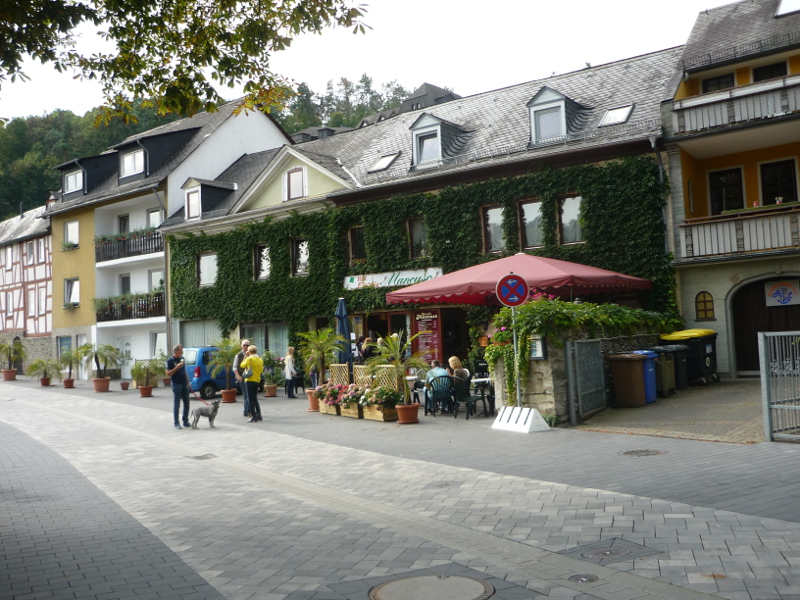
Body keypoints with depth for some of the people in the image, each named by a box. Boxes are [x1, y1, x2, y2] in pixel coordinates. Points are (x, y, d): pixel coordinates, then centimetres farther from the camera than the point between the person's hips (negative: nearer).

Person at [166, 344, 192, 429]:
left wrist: (188, 382, 17)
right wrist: (177, 367, -23)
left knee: (186, 404, 8)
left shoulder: (182, 359, 12)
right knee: (176, 405, -1)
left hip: (184, 384, 7)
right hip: (176, 385, -7)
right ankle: (177, 423, 5)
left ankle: (186, 422, 18)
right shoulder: (170, 361, -9)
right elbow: (168, 374, -13)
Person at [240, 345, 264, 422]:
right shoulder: (260, 360, 7)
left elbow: (242, 365, 3)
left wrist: (246, 357, 9)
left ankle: (254, 417, -6)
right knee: (255, 398, 17)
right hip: (257, 380, 6)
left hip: (250, 380, -6)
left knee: (251, 399, -2)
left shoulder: (249, 359, -10)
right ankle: (259, 415, 15)